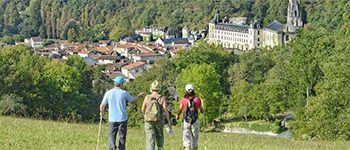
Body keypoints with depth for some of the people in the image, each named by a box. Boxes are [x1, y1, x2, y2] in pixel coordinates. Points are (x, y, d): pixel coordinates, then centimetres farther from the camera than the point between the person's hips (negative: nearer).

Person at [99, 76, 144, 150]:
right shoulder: (124, 93, -5)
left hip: (112, 119, 1)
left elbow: (102, 106, 2)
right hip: (122, 119, -1)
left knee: (112, 135, 13)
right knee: (122, 137, 9)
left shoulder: (108, 93, -2)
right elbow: (134, 101, 8)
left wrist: (101, 112, 24)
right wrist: (139, 95, 28)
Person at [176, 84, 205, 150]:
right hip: (195, 121, 1)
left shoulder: (183, 99, -5)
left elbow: (180, 110, -2)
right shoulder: (197, 99, -2)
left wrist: (177, 115, 19)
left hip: (186, 121, -1)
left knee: (186, 139, 1)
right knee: (195, 139, 13)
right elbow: (202, 111, 4)